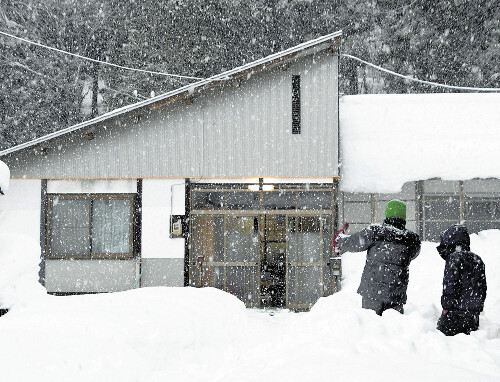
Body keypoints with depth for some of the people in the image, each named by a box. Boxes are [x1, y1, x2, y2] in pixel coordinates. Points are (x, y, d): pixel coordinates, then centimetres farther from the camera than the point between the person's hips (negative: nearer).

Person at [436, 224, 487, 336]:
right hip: (474, 313, 7)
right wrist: (478, 308, 24)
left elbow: (450, 284, -14)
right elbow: (483, 287, 18)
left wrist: (446, 306, -9)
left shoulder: (454, 258, -9)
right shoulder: (477, 260, 14)